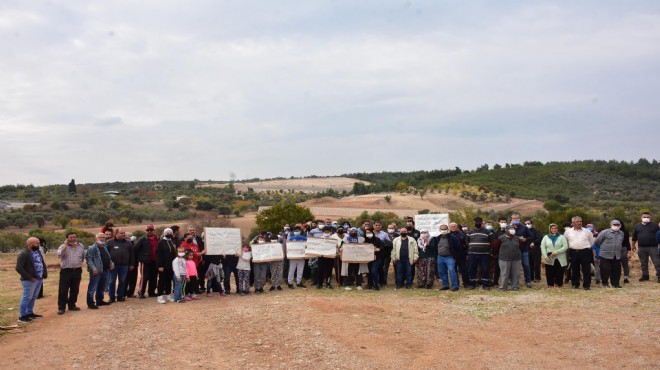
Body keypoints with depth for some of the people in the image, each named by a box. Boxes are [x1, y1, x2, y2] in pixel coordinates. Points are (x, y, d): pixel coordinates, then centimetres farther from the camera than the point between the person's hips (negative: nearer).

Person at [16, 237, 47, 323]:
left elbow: (43, 263, 21)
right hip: (30, 281, -9)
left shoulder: (37, 251, 12)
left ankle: (29, 313, 28)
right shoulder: (24, 254, -16)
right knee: (26, 298, -3)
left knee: (33, 297, 17)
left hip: (39, 279, 9)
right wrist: (29, 277, -19)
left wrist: (44, 274, 8)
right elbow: (19, 268, -21)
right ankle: (22, 316, 4)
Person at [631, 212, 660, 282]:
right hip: (642, 248, 3)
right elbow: (634, 237, 16)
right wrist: (633, 245, 15)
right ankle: (645, 276, 19)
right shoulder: (637, 226, 9)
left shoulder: (654, 225, 2)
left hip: (653, 247, -3)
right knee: (643, 263, 10)